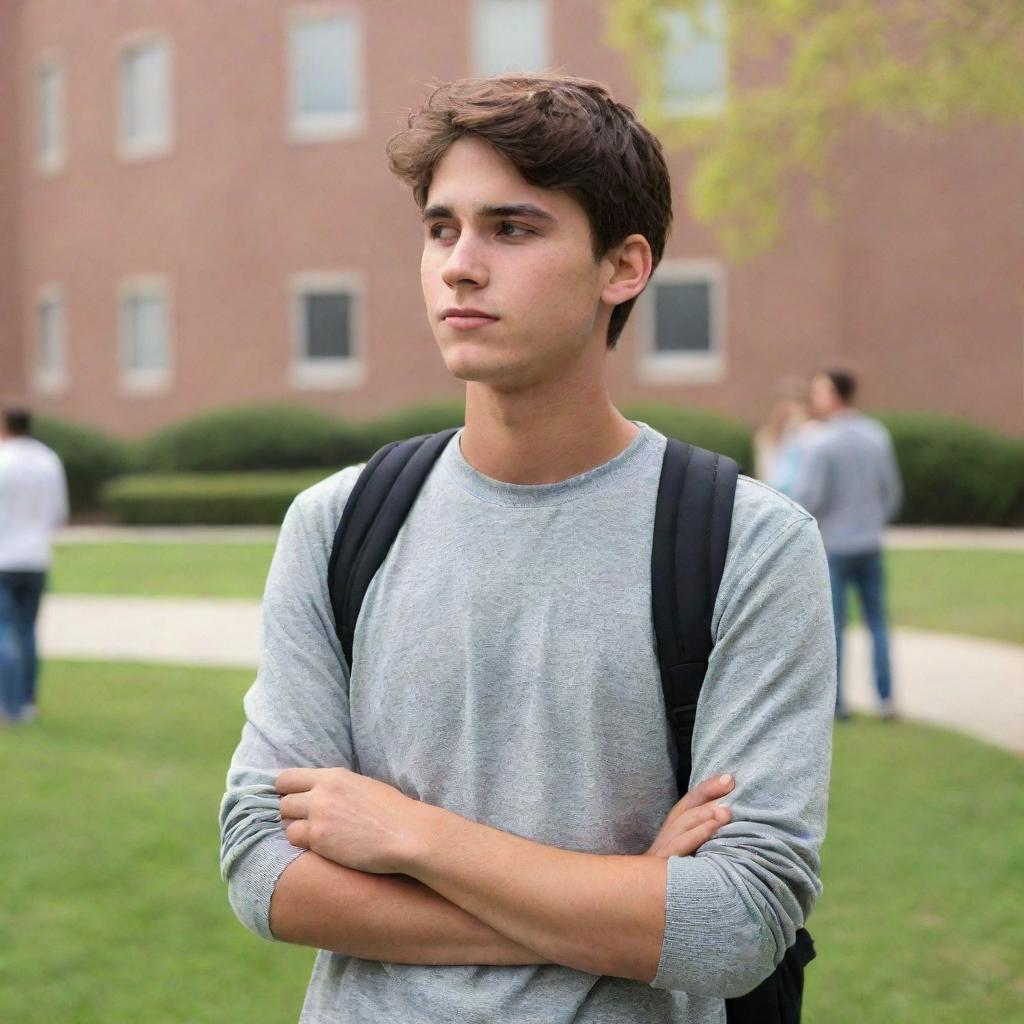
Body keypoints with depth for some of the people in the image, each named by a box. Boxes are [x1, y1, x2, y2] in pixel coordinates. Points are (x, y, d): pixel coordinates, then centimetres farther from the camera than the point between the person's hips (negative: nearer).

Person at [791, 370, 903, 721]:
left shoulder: (821, 445, -15)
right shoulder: (878, 436, 3)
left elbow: (807, 498, -21)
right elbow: (892, 491, 10)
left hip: (832, 547, -4)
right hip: (869, 546, 5)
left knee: (832, 625, 3)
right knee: (877, 623, 12)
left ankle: (834, 701, 6)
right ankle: (885, 698, 7)